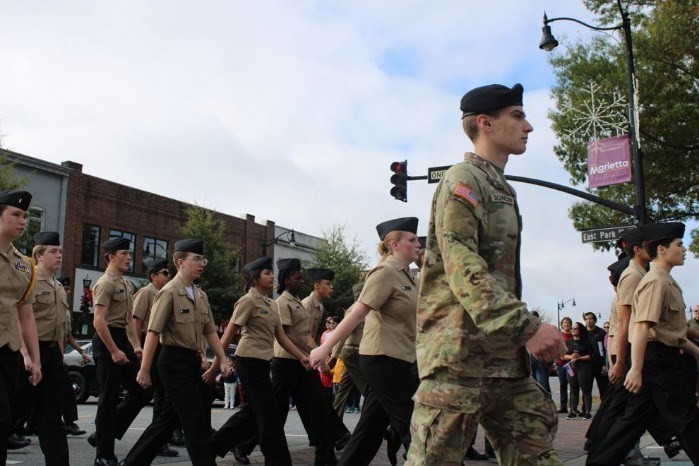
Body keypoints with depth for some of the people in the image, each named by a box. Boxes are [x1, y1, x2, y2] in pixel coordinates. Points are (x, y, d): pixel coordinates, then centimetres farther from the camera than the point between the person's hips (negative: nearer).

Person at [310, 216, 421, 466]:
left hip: (394, 359, 9)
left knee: (372, 425, 10)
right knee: (412, 425, -2)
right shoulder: (385, 272, -13)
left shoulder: (406, 275, 14)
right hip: (384, 358, -9)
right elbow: (357, 312, -20)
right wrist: (325, 347, -23)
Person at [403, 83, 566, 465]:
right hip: (459, 349, -9)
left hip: (505, 354, 10)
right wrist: (527, 326, -27)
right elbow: (463, 266, -20)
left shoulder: (501, 189, 24)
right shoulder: (463, 180, -7)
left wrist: (525, 335, 19)